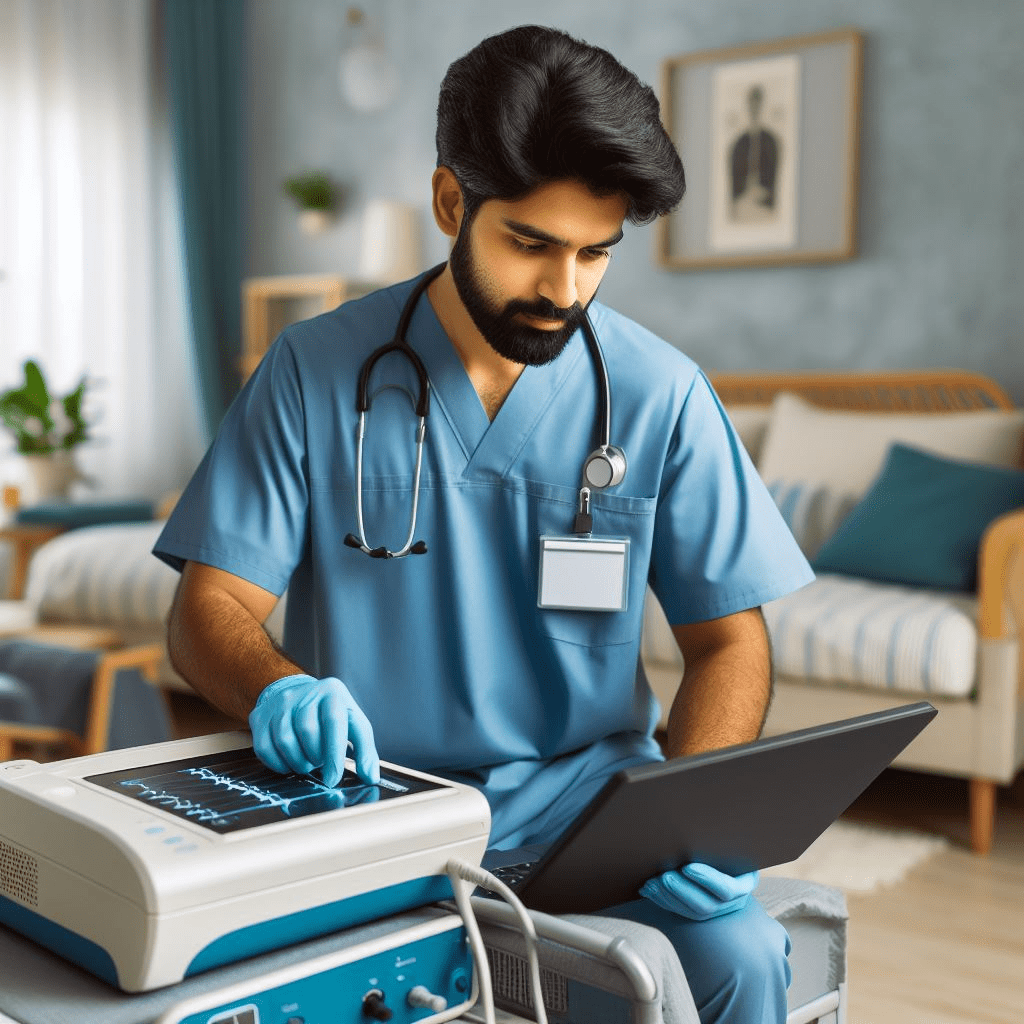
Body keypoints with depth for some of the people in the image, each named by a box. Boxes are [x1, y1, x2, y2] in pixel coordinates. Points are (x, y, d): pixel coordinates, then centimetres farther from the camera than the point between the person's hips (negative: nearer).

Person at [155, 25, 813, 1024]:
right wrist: (277, 688, -27)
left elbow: (727, 640, 4)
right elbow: (207, 611, -3)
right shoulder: (315, 369, -2)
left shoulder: (661, 394, 0)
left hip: (586, 791, 1)